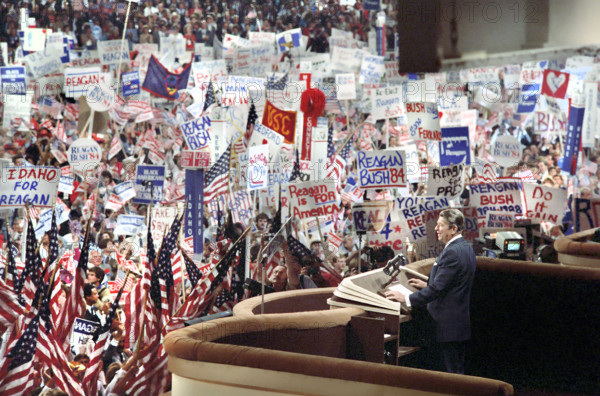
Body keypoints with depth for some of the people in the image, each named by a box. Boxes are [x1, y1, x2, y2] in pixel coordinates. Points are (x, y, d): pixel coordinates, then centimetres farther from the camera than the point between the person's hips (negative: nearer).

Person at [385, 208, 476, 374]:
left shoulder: (452, 252, -21)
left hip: (449, 325, -10)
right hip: (462, 320, 10)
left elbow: (438, 288, -23)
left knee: (451, 371, -3)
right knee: (458, 370, 16)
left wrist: (407, 299, -17)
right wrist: (427, 285, 20)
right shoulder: (465, 248, 10)